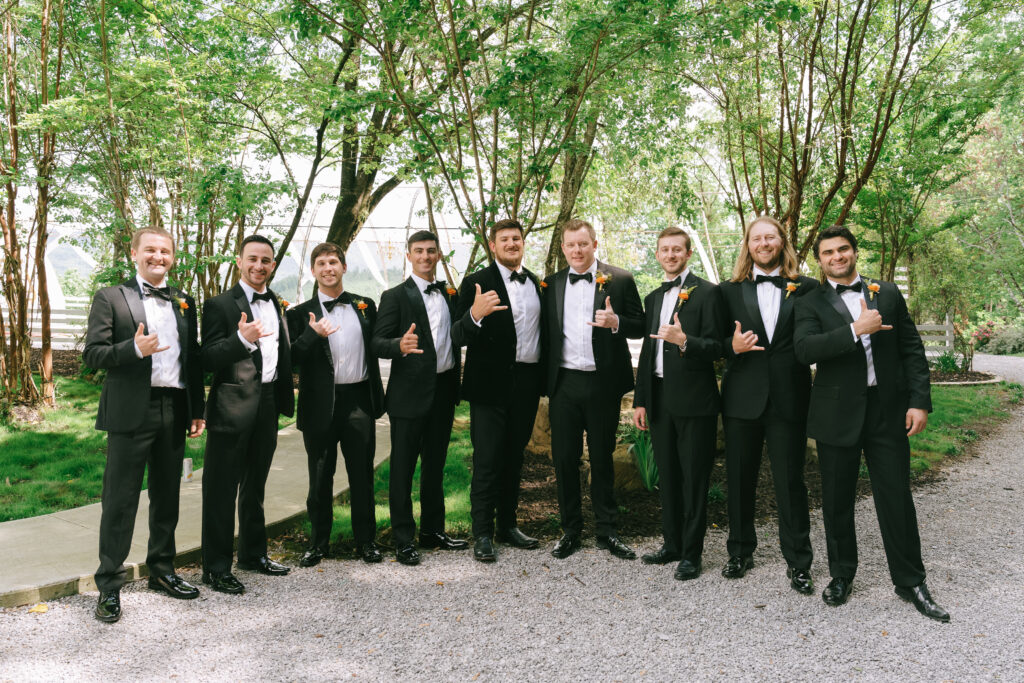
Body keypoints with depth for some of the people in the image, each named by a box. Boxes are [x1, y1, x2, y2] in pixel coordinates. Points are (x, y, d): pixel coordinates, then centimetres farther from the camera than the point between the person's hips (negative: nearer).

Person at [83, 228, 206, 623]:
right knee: (120, 500, 1)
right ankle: (109, 586, 12)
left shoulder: (184, 302, 13)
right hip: (131, 412, -4)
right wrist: (135, 348, -23)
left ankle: (162, 571, 28)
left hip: (174, 411, 5)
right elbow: (92, 354, -6)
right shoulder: (110, 298, 1)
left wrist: (198, 410, 10)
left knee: (167, 497, 14)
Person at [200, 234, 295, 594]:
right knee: (222, 490, 2)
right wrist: (241, 339, -32)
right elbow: (209, 359, -16)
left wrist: (285, 399, 13)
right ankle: (216, 568, 13)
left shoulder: (277, 303, 12)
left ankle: (254, 554, 33)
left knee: (255, 486, 19)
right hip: (233, 407, -7)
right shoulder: (220, 304, -8)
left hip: (268, 404, 7)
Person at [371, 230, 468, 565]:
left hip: (444, 390, 6)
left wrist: (456, 380, 5)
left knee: (435, 465, 16)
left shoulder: (451, 295, 12)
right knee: (403, 468, 2)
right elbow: (378, 342, -13)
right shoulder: (395, 296, -5)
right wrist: (400, 345, -33)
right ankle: (403, 540, 11)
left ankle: (432, 531, 28)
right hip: (411, 393, -6)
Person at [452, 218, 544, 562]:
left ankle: (508, 524, 27)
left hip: (526, 384, 5)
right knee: (487, 461, -1)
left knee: (514, 458, 15)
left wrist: (544, 378, 6)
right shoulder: (477, 283, -6)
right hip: (491, 383, -5)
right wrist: (474, 315, -33)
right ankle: (482, 534, 9)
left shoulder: (536, 283, 11)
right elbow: (458, 336, -13)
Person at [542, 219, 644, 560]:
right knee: (564, 458, 7)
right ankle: (571, 530, 21)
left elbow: (640, 325, 0)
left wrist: (616, 322, -19)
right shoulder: (552, 284, 9)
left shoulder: (619, 280, 0)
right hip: (564, 382, 2)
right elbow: (548, 331, 11)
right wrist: (545, 379, 1)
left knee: (602, 458, 9)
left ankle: (607, 530, 22)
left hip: (603, 382, -2)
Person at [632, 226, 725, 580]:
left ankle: (692, 553, 11)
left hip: (694, 400, -6)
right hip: (660, 400, 6)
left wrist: (685, 341, -29)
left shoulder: (706, 293, -5)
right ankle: (672, 543, 26)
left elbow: (716, 348, -9)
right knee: (667, 476, 14)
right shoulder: (653, 298, 16)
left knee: (694, 478, 1)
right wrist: (640, 399, 15)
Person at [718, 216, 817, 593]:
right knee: (740, 479, 11)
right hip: (742, 399, 2)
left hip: (788, 399, -1)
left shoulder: (806, 288, 5)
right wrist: (733, 346, -12)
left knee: (790, 482, 4)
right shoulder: (730, 291, 8)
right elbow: (717, 341, 8)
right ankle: (740, 552, 28)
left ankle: (798, 562, 18)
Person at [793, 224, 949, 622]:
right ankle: (841, 575, 27)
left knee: (897, 499, 5)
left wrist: (919, 401, -2)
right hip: (838, 415, -1)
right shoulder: (811, 303, 2)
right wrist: (855, 330, -20)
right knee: (837, 502, 10)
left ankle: (910, 582, 21)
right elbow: (804, 349, -15)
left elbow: (912, 350, 7)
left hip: (888, 411, 1)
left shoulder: (888, 294, 10)